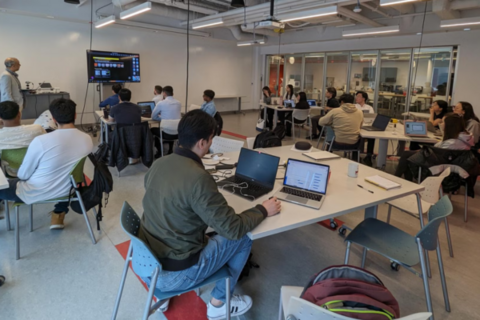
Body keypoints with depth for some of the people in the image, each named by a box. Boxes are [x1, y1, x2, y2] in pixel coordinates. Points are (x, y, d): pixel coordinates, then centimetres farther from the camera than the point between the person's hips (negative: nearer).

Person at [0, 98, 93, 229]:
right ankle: (59, 215, 36)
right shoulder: (87, 140, -14)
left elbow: (23, 175, -11)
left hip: (34, 194, -4)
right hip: (66, 191, 4)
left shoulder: (40, 141, -26)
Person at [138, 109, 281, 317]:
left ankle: (161, 292, 35)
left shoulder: (159, 164, -3)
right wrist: (262, 210, -4)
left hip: (144, 261, 8)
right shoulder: (198, 178, -27)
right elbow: (233, 229, -21)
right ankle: (218, 304, 23)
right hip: (172, 274, -8)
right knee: (243, 238, 7)